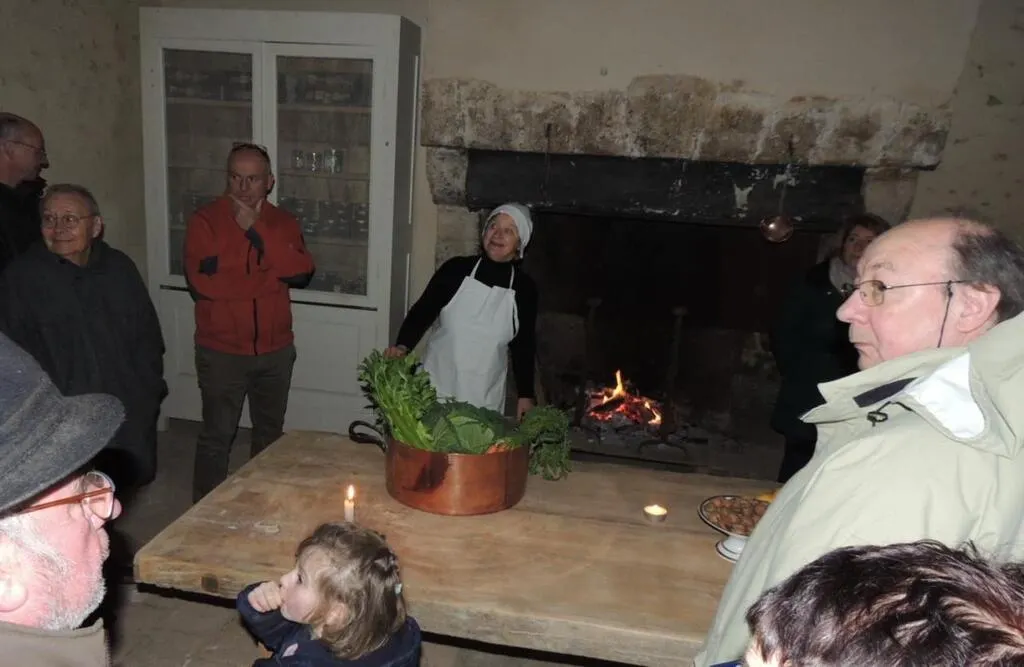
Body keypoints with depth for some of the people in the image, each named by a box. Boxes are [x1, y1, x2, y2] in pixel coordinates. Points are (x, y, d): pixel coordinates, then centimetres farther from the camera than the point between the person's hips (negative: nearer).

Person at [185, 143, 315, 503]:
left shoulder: (283, 222, 3)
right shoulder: (204, 220, -8)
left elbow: (302, 273, -14)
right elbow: (202, 281, -22)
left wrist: (256, 229, -21)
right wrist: (270, 276, -16)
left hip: (276, 350, 4)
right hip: (221, 351, -4)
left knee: (270, 434, 18)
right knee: (216, 437, 6)